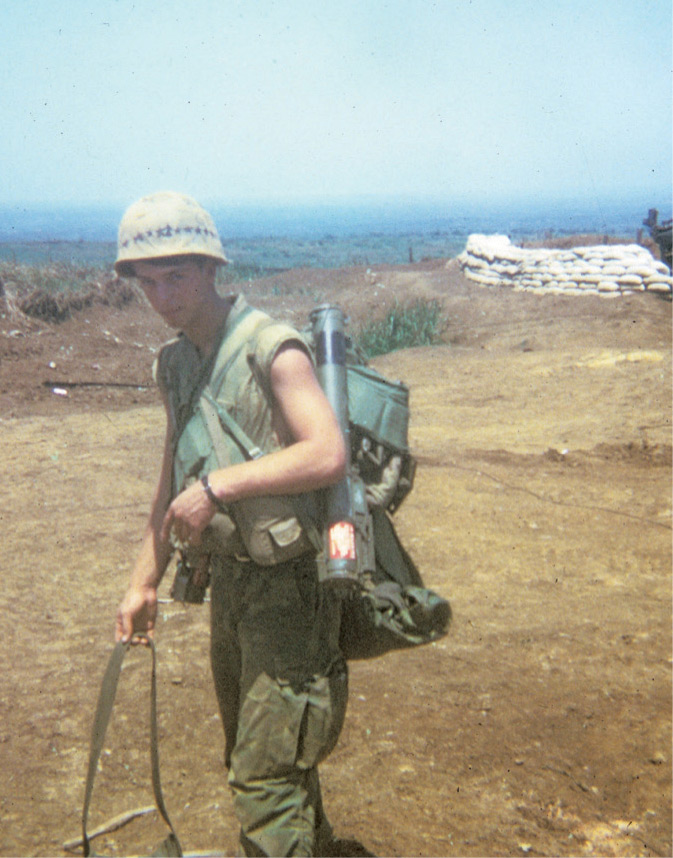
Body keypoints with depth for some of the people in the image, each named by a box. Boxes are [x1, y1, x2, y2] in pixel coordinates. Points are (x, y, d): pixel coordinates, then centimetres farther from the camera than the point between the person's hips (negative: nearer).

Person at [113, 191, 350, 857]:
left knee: (265, 776, -7)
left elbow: (328, 455, -29)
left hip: (288, 582, -8)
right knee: (249, 756, 22)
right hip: (228, 577, 8)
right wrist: (145, 580, 14)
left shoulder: (272, 349, -16)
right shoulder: (173, 364, 9)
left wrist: (217, 486, -25)